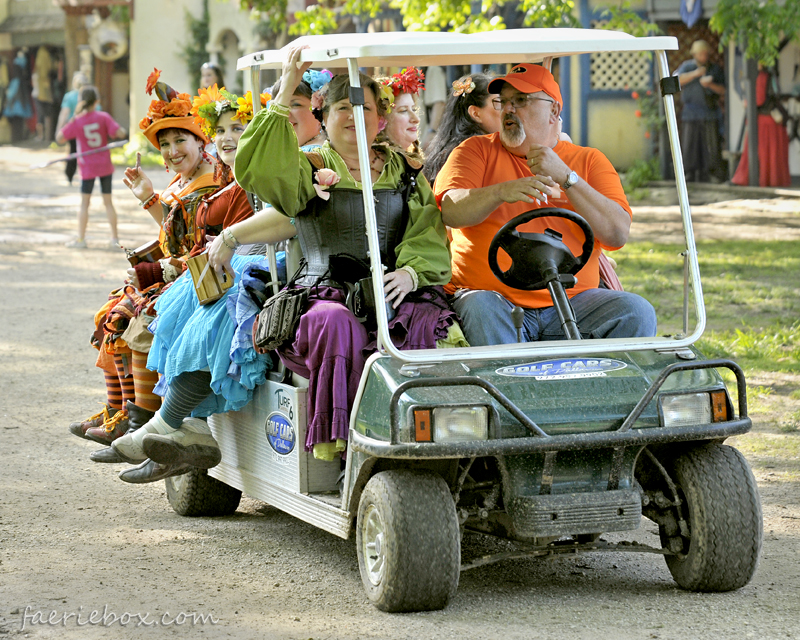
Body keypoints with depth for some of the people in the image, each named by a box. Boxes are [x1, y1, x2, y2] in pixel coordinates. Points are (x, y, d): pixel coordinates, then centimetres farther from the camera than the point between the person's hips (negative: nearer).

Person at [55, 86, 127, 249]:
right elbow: (120, 133, -15)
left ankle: (81, 239, 5)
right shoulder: (103, 117, -8)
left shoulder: (76, 121, -8)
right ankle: (115, 238, 12)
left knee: (84, 202, 6)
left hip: (87, 167, -1)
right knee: (108, 202, 10)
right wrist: (122, 133, 8)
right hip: (105, 165, 1)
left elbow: (59, 139, -3)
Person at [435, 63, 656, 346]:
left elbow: (618, 234, -3)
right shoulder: (477, 151, 11)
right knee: (481, 309, -35)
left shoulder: (589, 161, 12)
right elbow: (451, 211, -8)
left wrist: (564, 177, -12)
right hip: (495, 296, -1)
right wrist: (502, 191, -27)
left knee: (637, 312, -22)